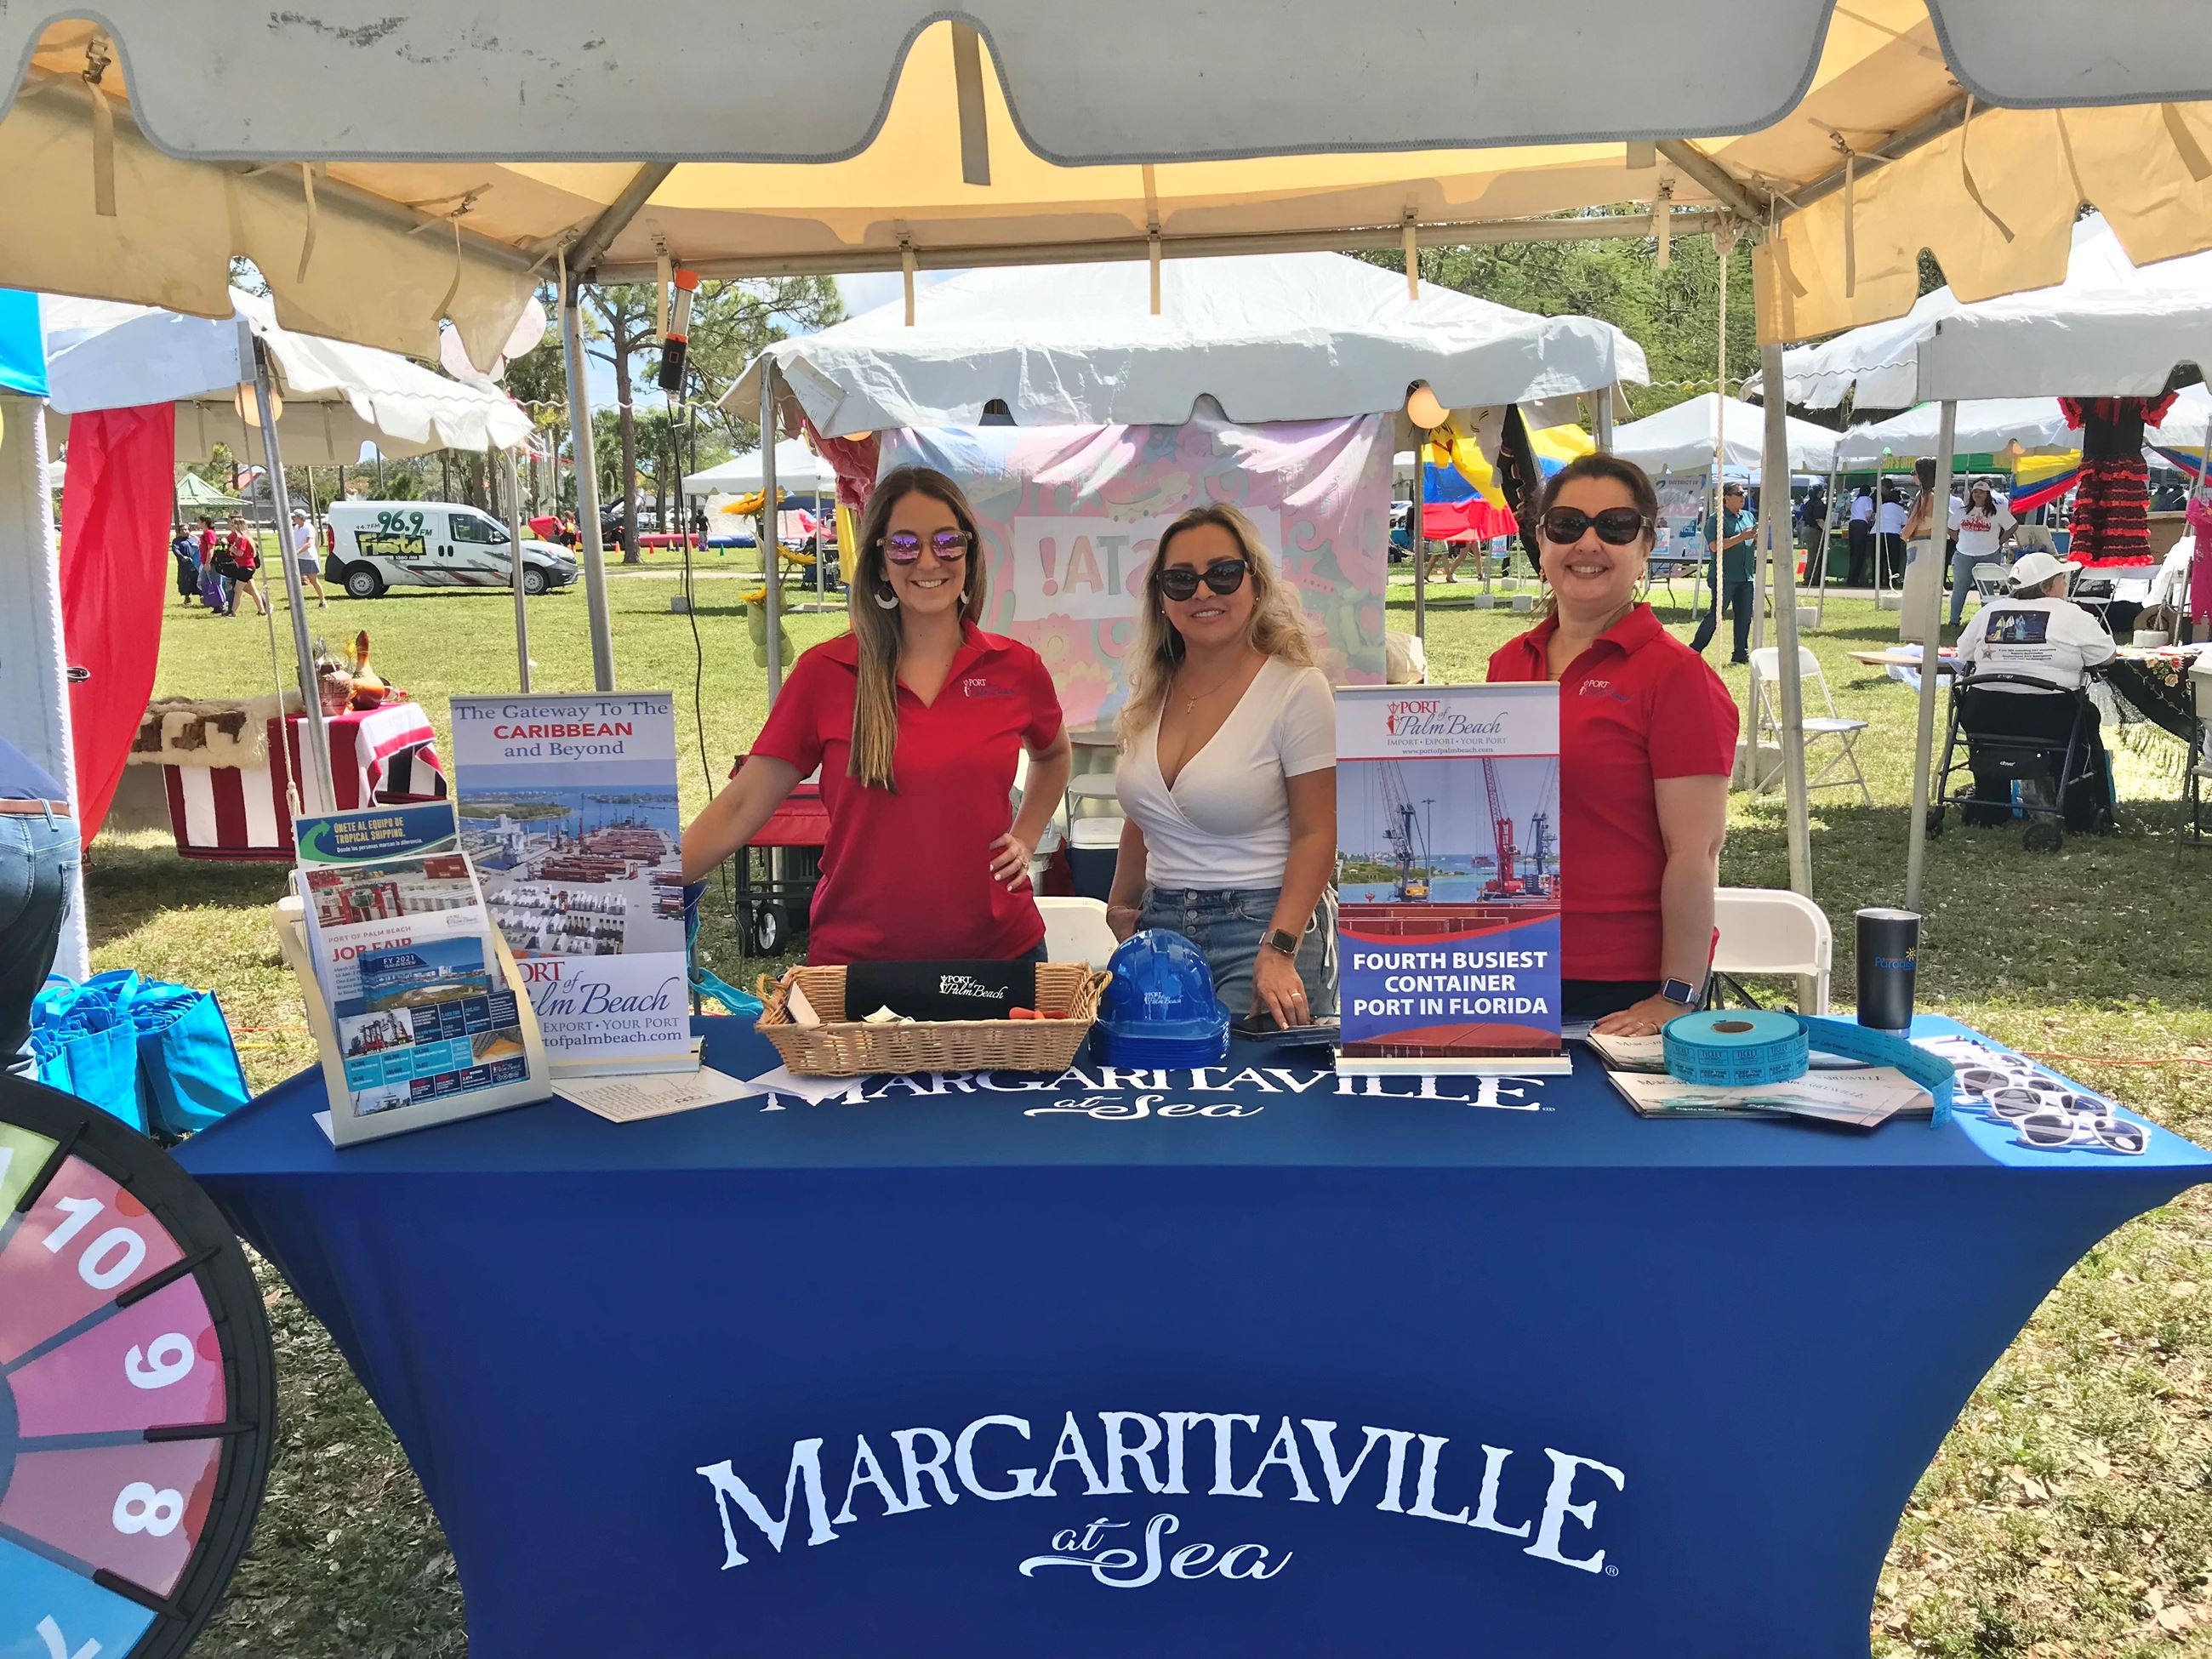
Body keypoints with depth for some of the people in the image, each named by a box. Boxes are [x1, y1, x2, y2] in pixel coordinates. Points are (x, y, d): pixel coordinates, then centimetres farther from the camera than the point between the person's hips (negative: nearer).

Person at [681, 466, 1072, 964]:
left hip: (1000, 947, 2)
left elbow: (1052, 755, 22)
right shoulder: (824, 674, -5)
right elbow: (741, 809, -8)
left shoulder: (1015, 668, 0)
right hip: (856, 956, -1)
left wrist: (1025, 839, 7)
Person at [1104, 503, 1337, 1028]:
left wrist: (1279, 952, -19)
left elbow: (1316, 835, -11)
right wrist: (1120, 913, 17)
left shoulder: (1296, 688, -7)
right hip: (1161, 928, 5)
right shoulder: (1151, 692, 11)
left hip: (1259, 926, -5)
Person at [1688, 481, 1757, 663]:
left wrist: (1758, 534, -4)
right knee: (1716, 614, -8)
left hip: (1746, 576, 7)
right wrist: (1741, 537, -19)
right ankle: (1693, 650, -2)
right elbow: (1715, 546, -19)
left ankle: (1741, 653, 15)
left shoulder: (1748, 516, 15)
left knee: (1745, 616, 8)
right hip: (1725, 577, -7)